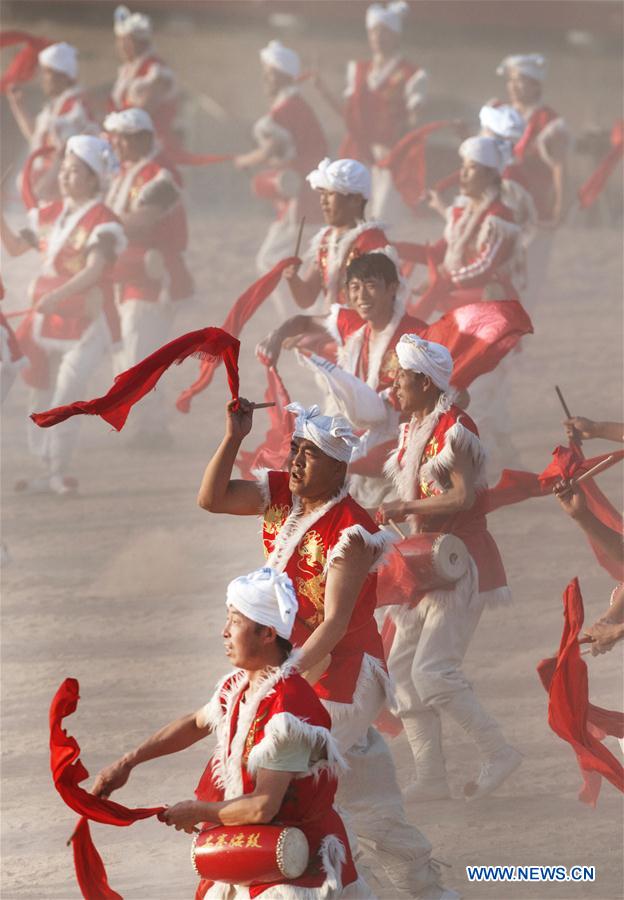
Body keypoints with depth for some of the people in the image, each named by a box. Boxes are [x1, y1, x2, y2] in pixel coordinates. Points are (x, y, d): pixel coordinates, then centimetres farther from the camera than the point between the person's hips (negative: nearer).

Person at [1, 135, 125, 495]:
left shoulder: (102, 222, -14)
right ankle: (50, 472, 22)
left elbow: (94, 270, -27)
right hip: (49, 317, 8)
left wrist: (57, 296, -39)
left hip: (87, 320, -8)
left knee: (65, 397, -15)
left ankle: (60, 472, -7)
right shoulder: (50, 215, 9)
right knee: (42, 398, 12)